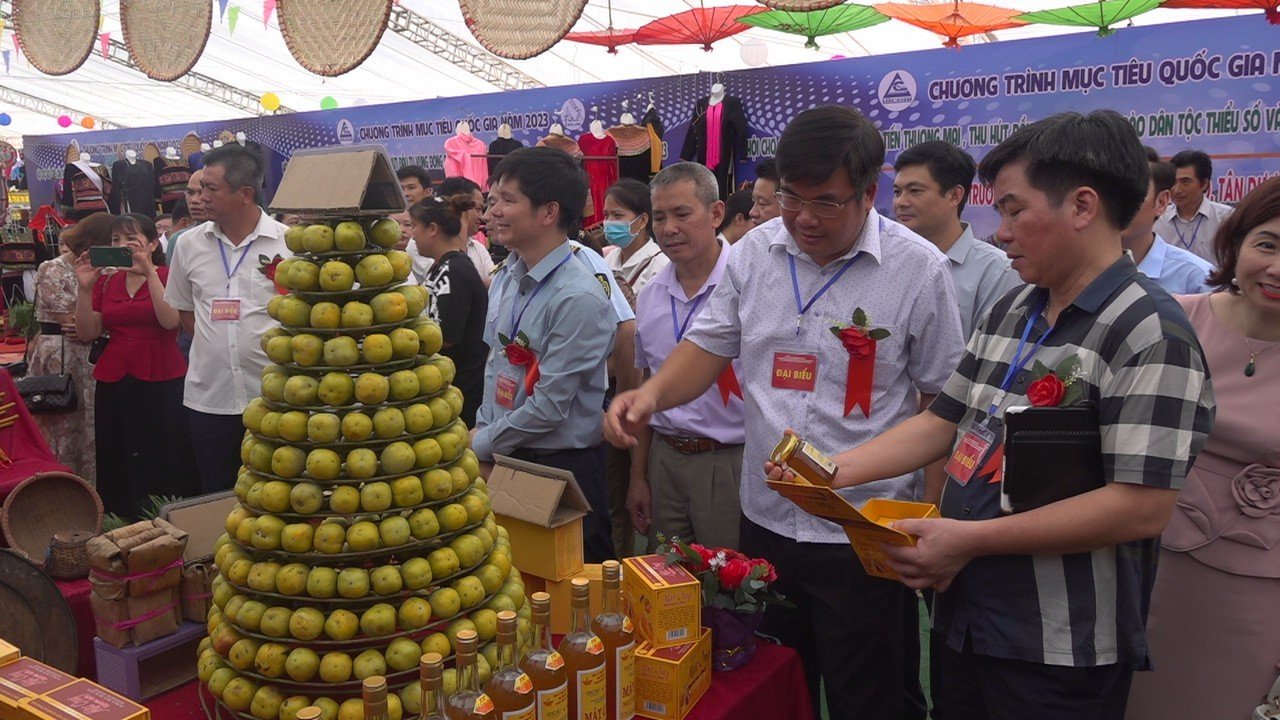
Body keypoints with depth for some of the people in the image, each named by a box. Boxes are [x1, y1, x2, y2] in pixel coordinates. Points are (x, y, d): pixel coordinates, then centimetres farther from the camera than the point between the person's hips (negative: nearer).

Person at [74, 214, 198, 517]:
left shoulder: (167, 276, -2)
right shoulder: (106, 281, 11)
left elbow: (171, 320, -19)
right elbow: (89, 331, 5)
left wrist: (149, 273, -20)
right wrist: (84, 288, -6)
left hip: (161, 382, -4)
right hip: (114, 383, 5)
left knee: (163, 464, -1)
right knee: (118, 464, 10)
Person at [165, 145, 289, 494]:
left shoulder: (289, 243, -6)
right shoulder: (190, 243, 6)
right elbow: (183, 309, 17)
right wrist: (211, 344, 6)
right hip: (208, 396, 4)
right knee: (216, 497, 15)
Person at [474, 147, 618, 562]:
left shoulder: (578, 299, -22)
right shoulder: (506, 278, 4)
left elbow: (549, 407, -20)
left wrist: (480, 445, -10)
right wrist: (482, 427, 5)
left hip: (563, 466, -7)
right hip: (504, 458, 8)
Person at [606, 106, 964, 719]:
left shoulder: (920, 270, -10)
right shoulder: (754, 252, 0)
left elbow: (940, 403, -4)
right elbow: (710, 346, 5)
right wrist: (650, 394, -15)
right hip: (764, 520, 4)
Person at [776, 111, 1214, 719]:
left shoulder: (1149, 334, -16)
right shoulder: (1010, 310, 8)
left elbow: (1141, 508, -24)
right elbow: (943, 422, 10)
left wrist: (971, 539, -23)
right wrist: (832, 472, -1)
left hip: (1060, 653, -7)